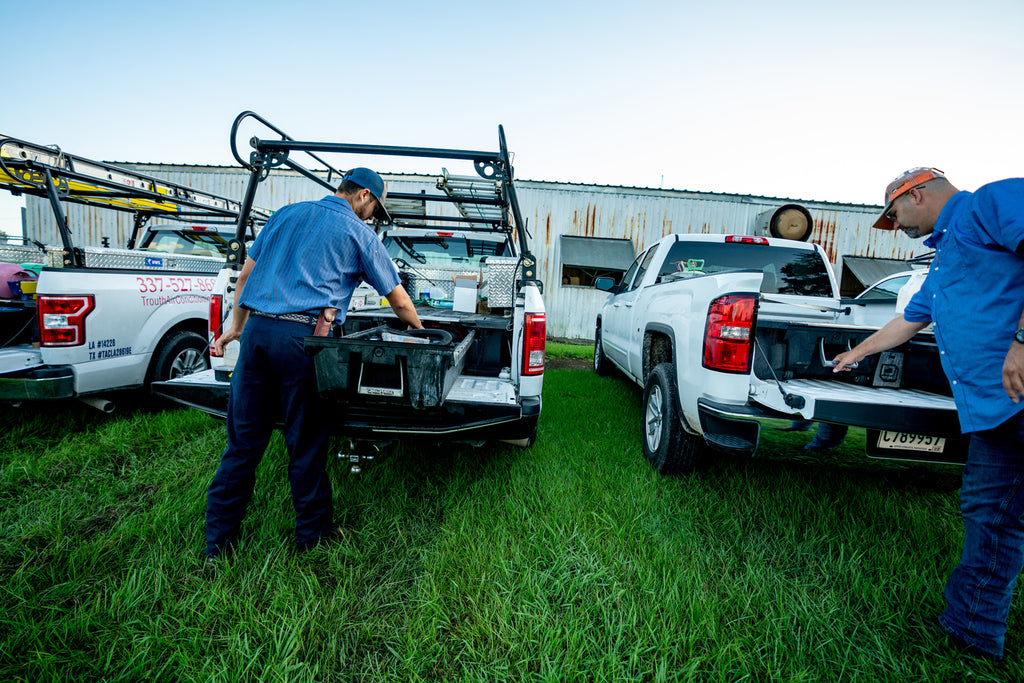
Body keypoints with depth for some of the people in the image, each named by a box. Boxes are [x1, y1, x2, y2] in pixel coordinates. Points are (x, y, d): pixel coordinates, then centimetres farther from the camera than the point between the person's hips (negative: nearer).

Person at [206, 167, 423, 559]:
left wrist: (238, 325, 28)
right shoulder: (358, 233, 7)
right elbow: (399, 300, 11)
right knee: (306, 444, 6)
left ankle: (218, 540, 21)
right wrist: (421, 335, 27)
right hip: (302, 336, -5)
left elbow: (246, 271, 21)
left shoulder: (287, 214, 21)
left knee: (243, 440, 11)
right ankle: (312, 535, 22)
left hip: (257, 329, 5)